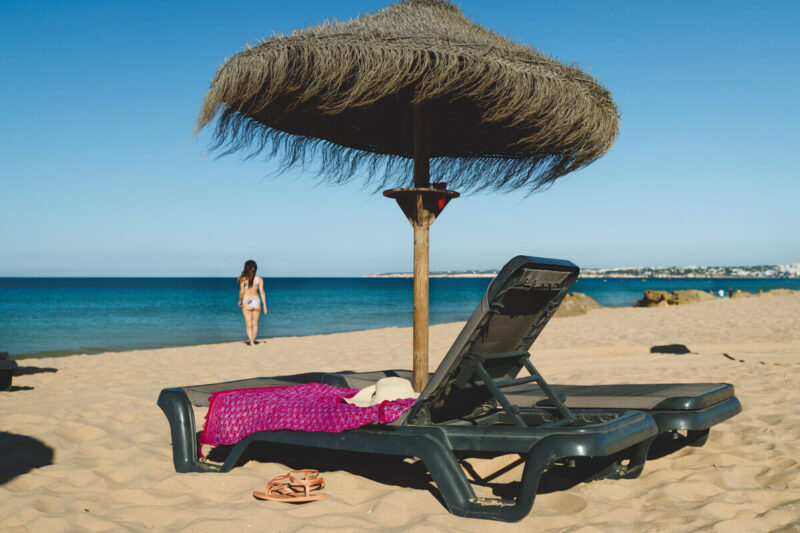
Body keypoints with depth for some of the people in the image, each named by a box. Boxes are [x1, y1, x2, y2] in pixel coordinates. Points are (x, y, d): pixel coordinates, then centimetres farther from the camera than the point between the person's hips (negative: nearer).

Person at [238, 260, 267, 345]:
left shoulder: (243, 279, -8)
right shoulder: (259, 279, -4)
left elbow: (242, 292, -7)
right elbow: (262, 292, -6)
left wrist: (240, 301, 10)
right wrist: (264, 305, -3)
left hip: (246, 303, -2)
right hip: (256, 302, 2)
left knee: (248, 325, 2)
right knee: (255, 324, 13)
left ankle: (251, 342, -7)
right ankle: (252, 340, 21)